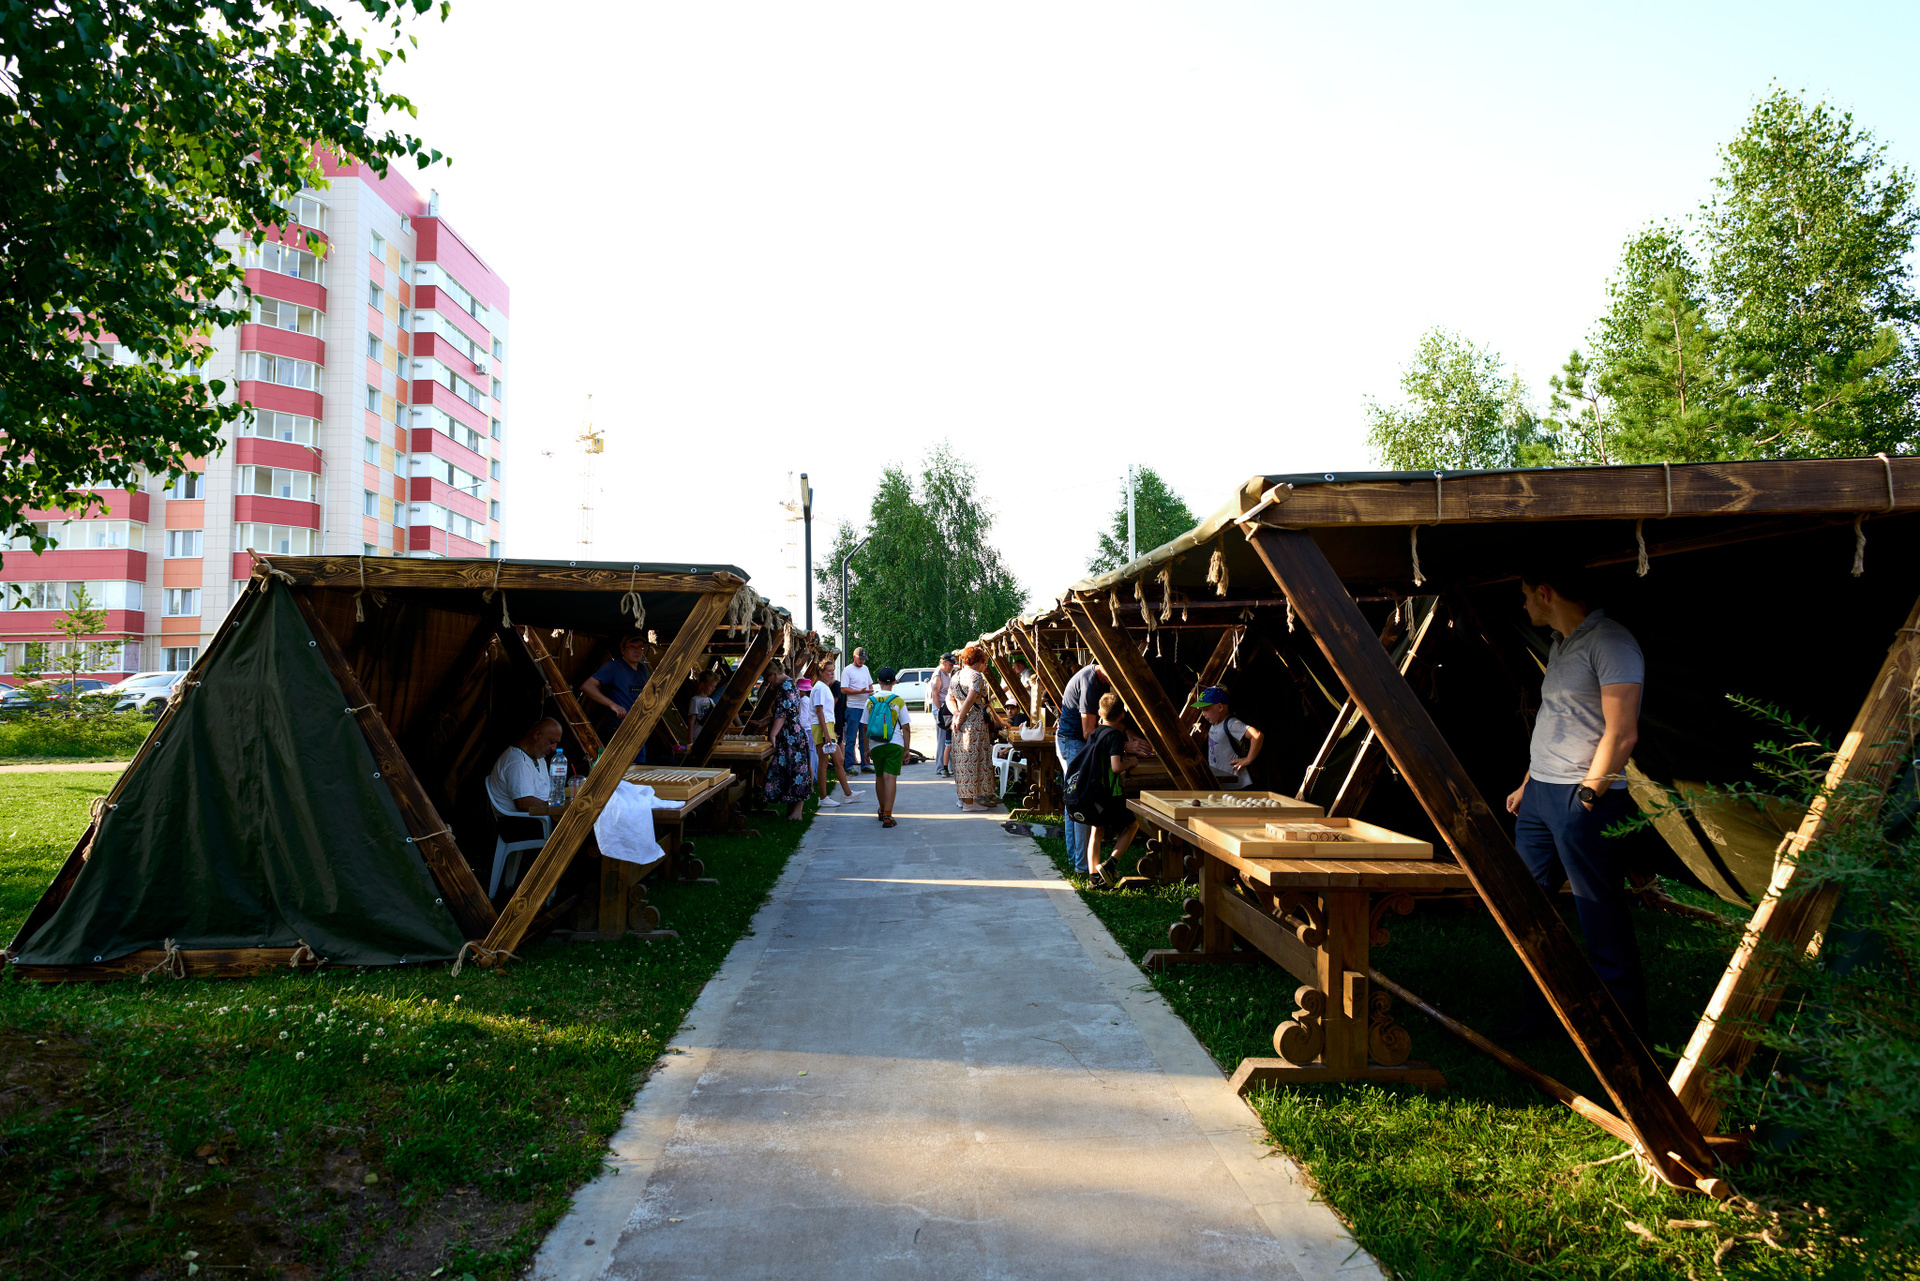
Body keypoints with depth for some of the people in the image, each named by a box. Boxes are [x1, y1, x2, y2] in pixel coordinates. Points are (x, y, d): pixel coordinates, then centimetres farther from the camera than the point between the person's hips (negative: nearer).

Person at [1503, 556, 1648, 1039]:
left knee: (1602, 918, -3)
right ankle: (1548, 1005, 24)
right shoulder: (1560, 645, 17)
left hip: (1583, 800, -9)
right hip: (1539, 796, 9)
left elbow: (1622, 733, -18)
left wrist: (1586, 795, -15)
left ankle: (1627, 1031, 8)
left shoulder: (1610, 643, -13)